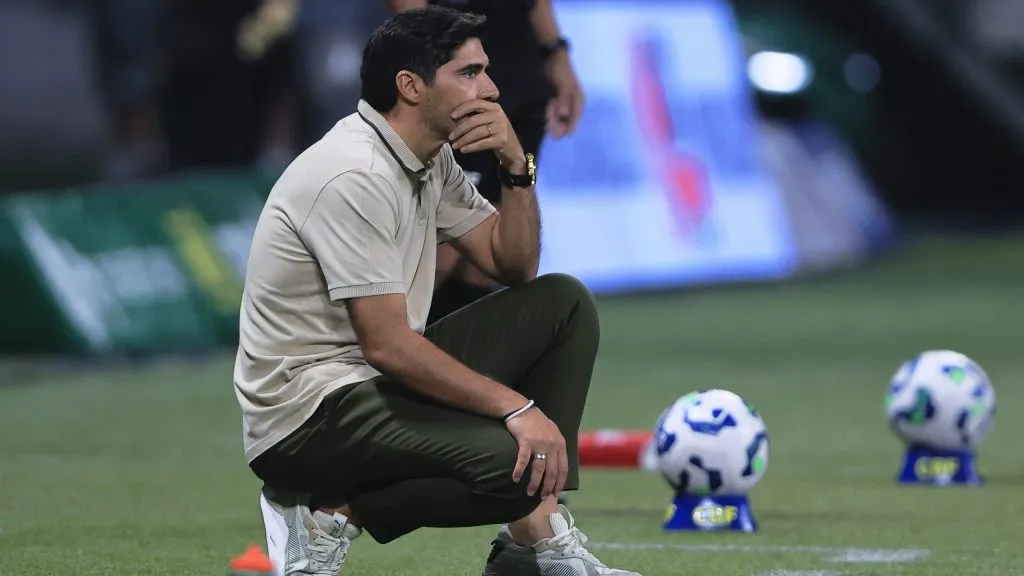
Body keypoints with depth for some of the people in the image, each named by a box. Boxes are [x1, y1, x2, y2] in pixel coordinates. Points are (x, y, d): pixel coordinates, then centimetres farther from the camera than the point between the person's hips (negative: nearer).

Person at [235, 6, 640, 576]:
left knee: (564, 303, 7)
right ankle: (328, 511, -8)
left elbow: (516, 267, 15)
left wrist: (517, 166, -2)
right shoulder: (355, 176, -20)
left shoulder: (433, 160, 9)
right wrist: (515, 406, -24)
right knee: (517, 463, -29)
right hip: (307, 416, -10)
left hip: (381, 380, 10)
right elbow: (387, 344, -24)